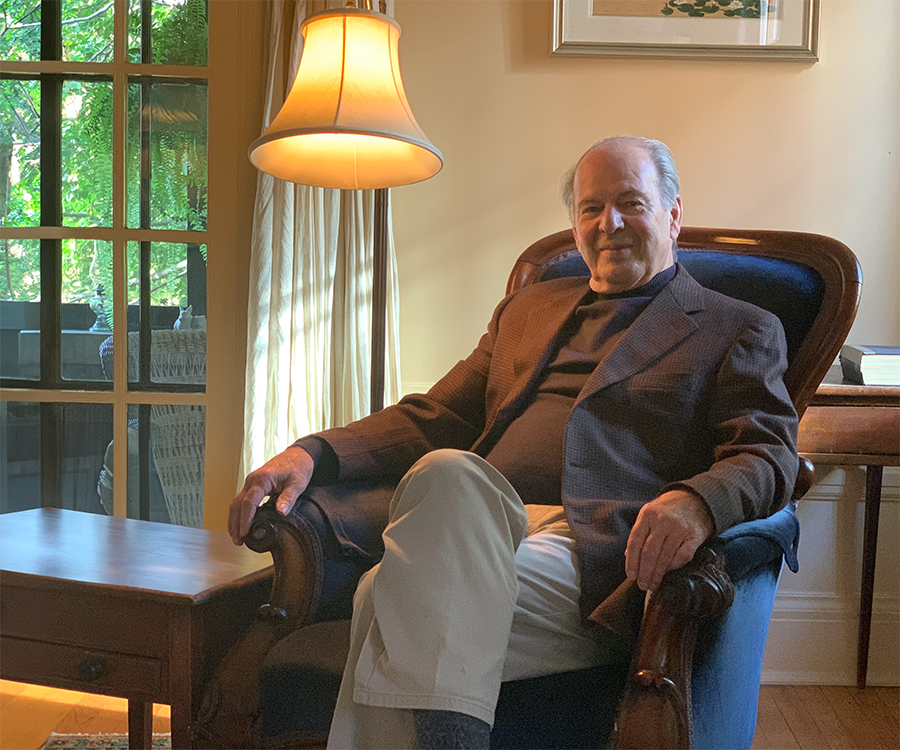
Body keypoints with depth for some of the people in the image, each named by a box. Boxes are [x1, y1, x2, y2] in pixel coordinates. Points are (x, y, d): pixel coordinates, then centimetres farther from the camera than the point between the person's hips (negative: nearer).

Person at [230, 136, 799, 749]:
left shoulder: (740, 331, 16)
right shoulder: (527, 310, 29)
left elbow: (769, 456, 1)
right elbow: (432, 418, 22)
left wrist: (697, 501, -24)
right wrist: (313, 453, 4)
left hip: (591, 551, -4)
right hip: (476, 527, 4)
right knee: (447, 472, -33)